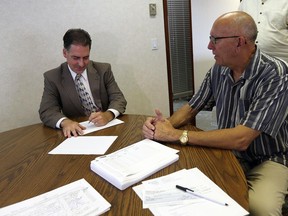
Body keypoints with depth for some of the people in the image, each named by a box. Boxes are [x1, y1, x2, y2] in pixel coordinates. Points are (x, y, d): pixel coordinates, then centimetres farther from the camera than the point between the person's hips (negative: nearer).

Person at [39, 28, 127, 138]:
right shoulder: (52, 77, -1)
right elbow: (46, 111, -7)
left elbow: (119, 99, -1)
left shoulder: (103, 70, 1)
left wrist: (108, 115, -24)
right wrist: (64, 122, -30)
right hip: (77, 133, 0)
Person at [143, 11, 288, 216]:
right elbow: (191, 108, 5)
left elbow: (241, 139, -30)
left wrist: (177, 135, -27)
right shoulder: (219, 70, -4)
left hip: (268, 160, -4)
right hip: (228, 152, 5)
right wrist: (167, 124, -17)